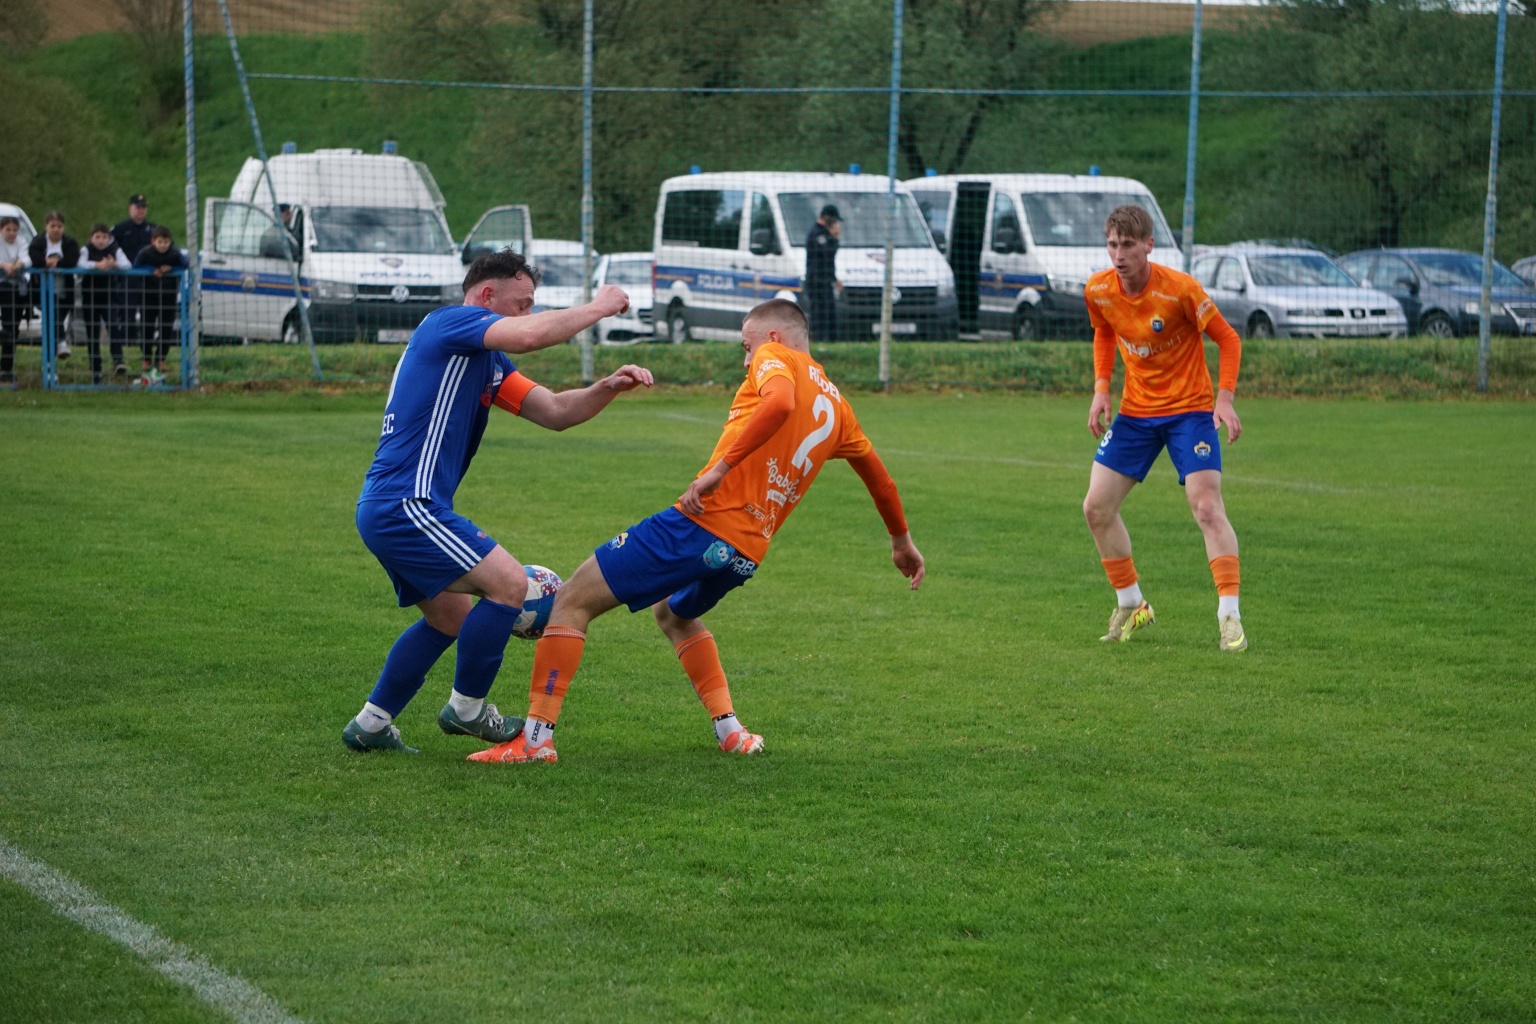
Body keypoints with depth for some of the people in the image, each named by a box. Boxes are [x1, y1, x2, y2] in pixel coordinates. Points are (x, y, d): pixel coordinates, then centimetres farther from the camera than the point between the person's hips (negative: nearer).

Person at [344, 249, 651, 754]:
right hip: (405, 504, -11)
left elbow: (554, 412, 18)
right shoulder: (450, 323, -8)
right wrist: (597, 307, -13)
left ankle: (370, 724, 26)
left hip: (384, 508, 11)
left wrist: (607, 387, 0)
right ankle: (466, 708, -1)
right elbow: (529, 336, -27)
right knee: (508, 583, -14)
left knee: (450, 617, 22)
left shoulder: (487, 361, 21)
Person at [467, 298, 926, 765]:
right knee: (673, 615, 37)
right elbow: (877, 474, 35)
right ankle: (730, 730, 23)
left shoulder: (776, 356, 1)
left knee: (572, 601, 0)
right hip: (747, 554, 8)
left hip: (700, 522, -8)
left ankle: (536, 737, -8)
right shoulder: (835, 404, 21)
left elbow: (780, 402, -22)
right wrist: (901, 540, 50)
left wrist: (720, 468, -25)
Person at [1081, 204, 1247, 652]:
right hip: (1134, 411, 5)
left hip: (1189, 409, -5)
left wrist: (1224, 397, -23)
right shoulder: (1098, 291, -7)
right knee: (1097, 507, 1)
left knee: (1207, 507, -17)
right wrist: (1101, 388, 0)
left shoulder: (1179, 288, -21)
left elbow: (1227, 338, -11)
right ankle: (1130, 605, 18)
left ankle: (1230, 615, -15)